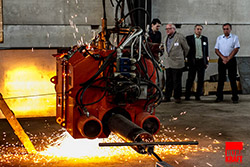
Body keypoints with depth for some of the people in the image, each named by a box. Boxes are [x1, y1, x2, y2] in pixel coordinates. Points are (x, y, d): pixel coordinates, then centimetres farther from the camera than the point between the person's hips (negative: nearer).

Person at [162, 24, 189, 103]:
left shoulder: (180, 37, -5)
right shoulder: (166, 38, 16)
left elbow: (186, 49, 5)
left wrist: (182, 57, 15)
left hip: (177, 63, -6)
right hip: (168, 63, 6)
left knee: (177, 81, -1)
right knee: (168, 81, 7)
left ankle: (177, 97, 7)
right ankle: (167, 97, 13)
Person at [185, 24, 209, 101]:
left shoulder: (205, 39, 11)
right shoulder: (189, 38, 2)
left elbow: (206, 51, 13)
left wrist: (207, 62, 9)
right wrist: (187, 60, -6)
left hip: (202, 61, 3)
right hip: (193, 62, -3)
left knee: (201, 80, 2)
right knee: (190, 79, -2)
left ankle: (198, 95, 10)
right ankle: (187, 96, 5)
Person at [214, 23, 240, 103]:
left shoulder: (235, 37, 3)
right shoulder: (219, 38, 11)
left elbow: (236, 49, -5)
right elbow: (216, 50, 6)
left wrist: (228, 58, -11)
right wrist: (223, 58, -8)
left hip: (231, 60, -2)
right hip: (221, 60, 2)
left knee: (232, 79, -3)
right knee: (221, 79, 3)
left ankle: (235, 97, 1)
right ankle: (219, 97, 8)